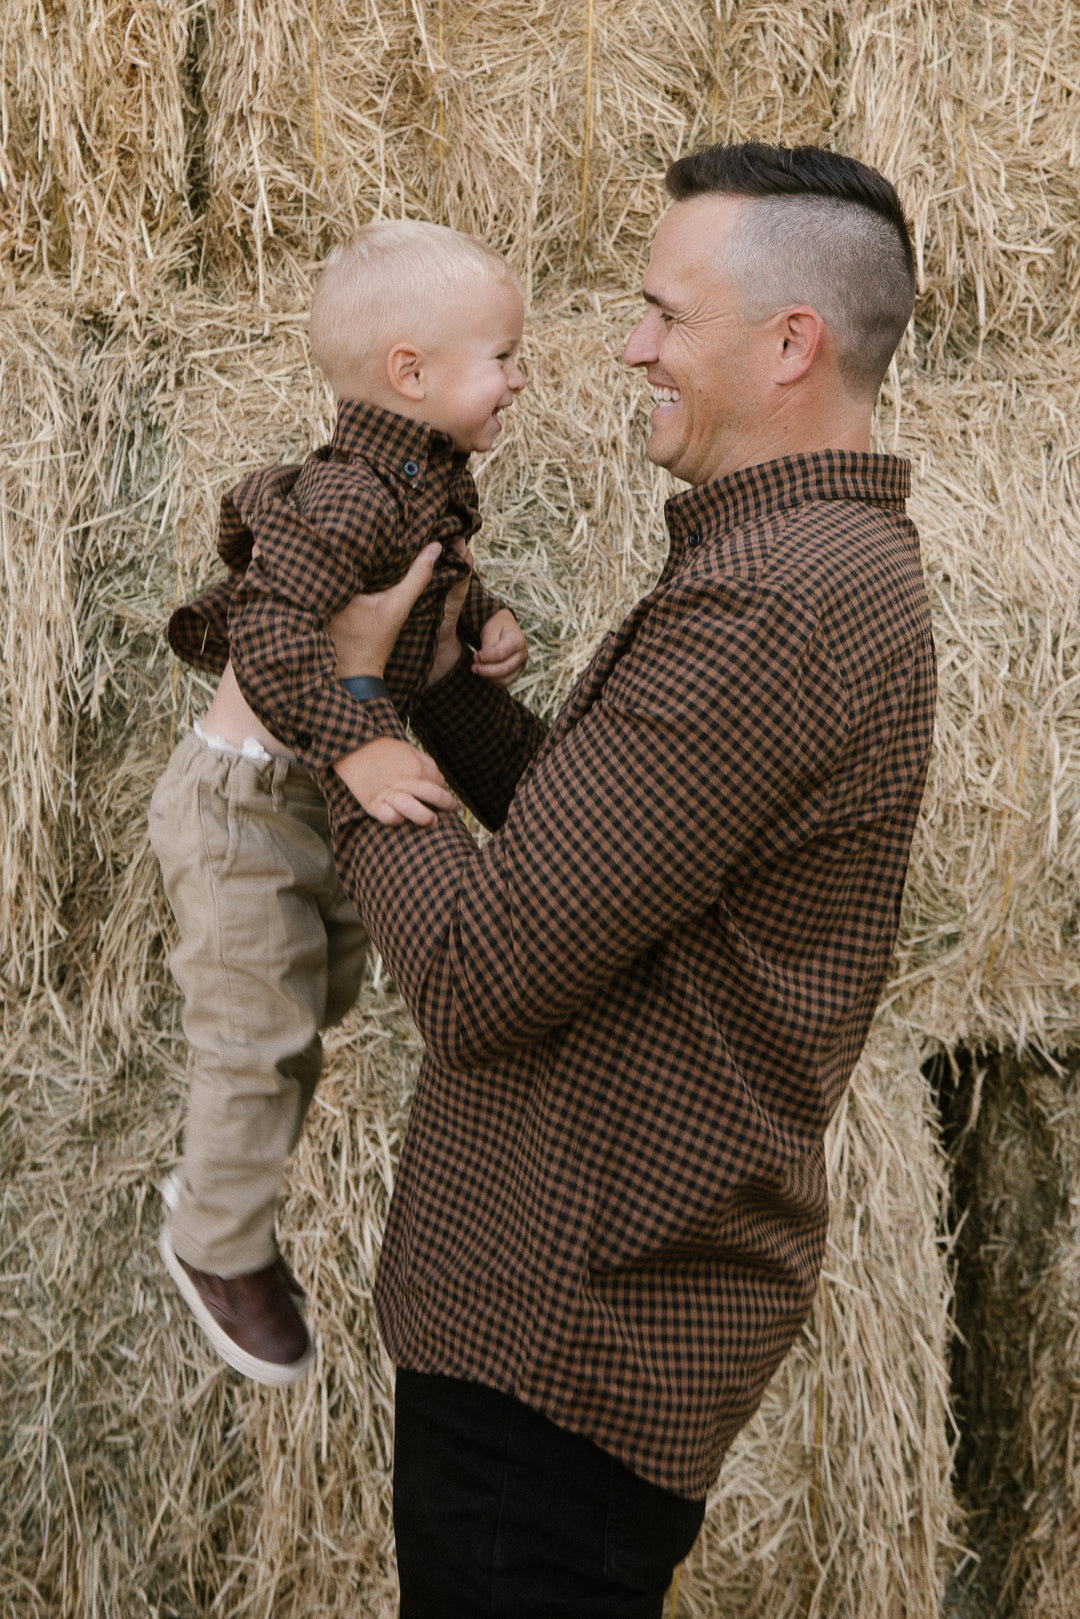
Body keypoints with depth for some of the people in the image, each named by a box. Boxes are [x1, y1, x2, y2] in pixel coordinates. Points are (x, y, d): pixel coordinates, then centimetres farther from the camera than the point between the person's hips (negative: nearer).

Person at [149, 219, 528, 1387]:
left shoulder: (428, 488, 3)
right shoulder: (354, 493, -28)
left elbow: (429, 600, 19)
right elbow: (270, 628, -39)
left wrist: (486, 630, -1)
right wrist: (357, 747, -46)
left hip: (317, 804, 10)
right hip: (244, 801, -10)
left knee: (321, 999, 23)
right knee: (262, 1037, 2)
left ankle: (219, 1189, 45)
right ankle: (220, 1247, 25)